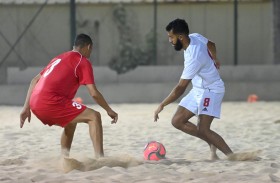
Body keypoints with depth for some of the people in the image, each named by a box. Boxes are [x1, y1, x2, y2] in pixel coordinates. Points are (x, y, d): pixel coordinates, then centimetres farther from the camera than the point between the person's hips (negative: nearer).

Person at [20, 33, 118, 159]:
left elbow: (35, 81, 24)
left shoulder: (59, 58, 27)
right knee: (94, 117, -6)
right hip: (50, 102, -8)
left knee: (71, 121, 30)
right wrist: (109, 111, 9)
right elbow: (94, 93, -4)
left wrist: (26, 107, 23)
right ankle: (100, 158, -18)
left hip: (35, 103, 8)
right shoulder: (83, 62, 3)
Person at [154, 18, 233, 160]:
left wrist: (162, 105, -23)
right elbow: (211, 45, 18)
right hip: (198, 89, 10)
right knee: (177, 121, 2)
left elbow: (180, 88, -29)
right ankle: (212, 144, 8)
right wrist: (214, 60, 38)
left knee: (202, 130, -22)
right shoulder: (195, 37, -7)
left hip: (211, 90, -10)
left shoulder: (194, 58, -32)